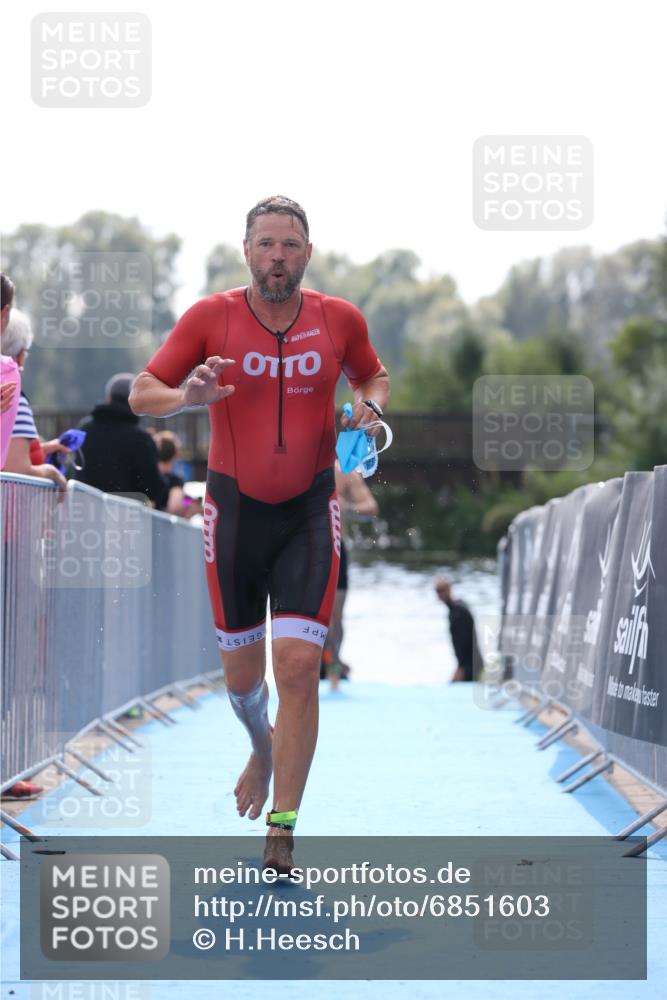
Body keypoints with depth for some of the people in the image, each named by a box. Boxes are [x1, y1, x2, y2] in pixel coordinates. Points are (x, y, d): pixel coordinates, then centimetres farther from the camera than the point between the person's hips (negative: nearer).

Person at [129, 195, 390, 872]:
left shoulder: (340, 320, -1)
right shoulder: (210, 318, -6)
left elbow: (373, 375, 19)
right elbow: (141, 395, -2)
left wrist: (369, 402, -5)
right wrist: (187, 396, -24)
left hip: (310, 511, 0)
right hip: (234, 509, 1)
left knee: (298, 664, -14)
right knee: (242, 673, 10)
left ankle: (281, 829, -6)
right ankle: (263, 748, 46)